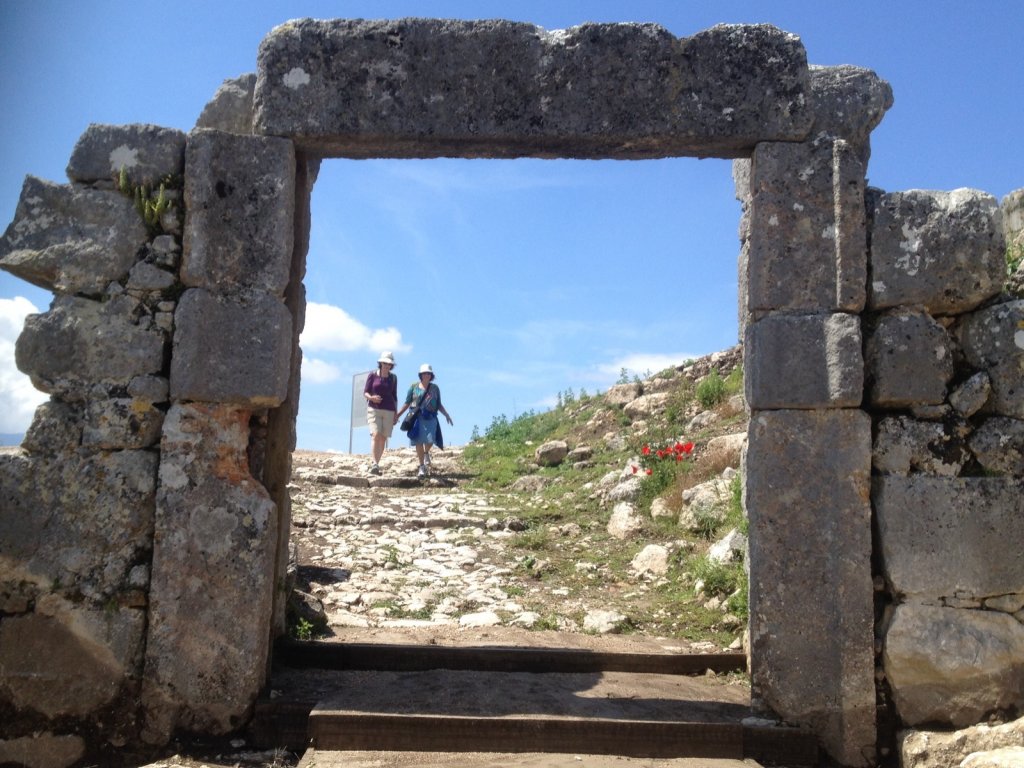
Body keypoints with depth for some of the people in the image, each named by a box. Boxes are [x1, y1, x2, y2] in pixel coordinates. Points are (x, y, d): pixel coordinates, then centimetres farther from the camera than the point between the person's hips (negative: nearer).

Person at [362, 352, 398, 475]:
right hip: (374, 409, -3)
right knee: (376, 435, -19)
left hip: (388, 411, 3)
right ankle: (375, 465, -27)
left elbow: (395, 396, 14)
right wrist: (371, 397, -18)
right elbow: (365, 392, 4)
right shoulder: (373, 375, 3)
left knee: (383, 438, 1)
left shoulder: (393, 378, 10)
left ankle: (375, 464, 12)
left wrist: (396, 413, 9)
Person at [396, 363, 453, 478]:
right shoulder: (414, 387, 7)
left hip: (430, 418, 1)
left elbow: (439, 405, 17)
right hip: (417, 417, -1)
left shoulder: (435, 388, 12)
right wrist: (398, 415, 6)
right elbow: (407, 403, 10)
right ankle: (422, 467, 6)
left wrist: (446, 415, 8)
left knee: (430, 439, -14)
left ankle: (426, 453, 23)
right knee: (419, 442, -3)